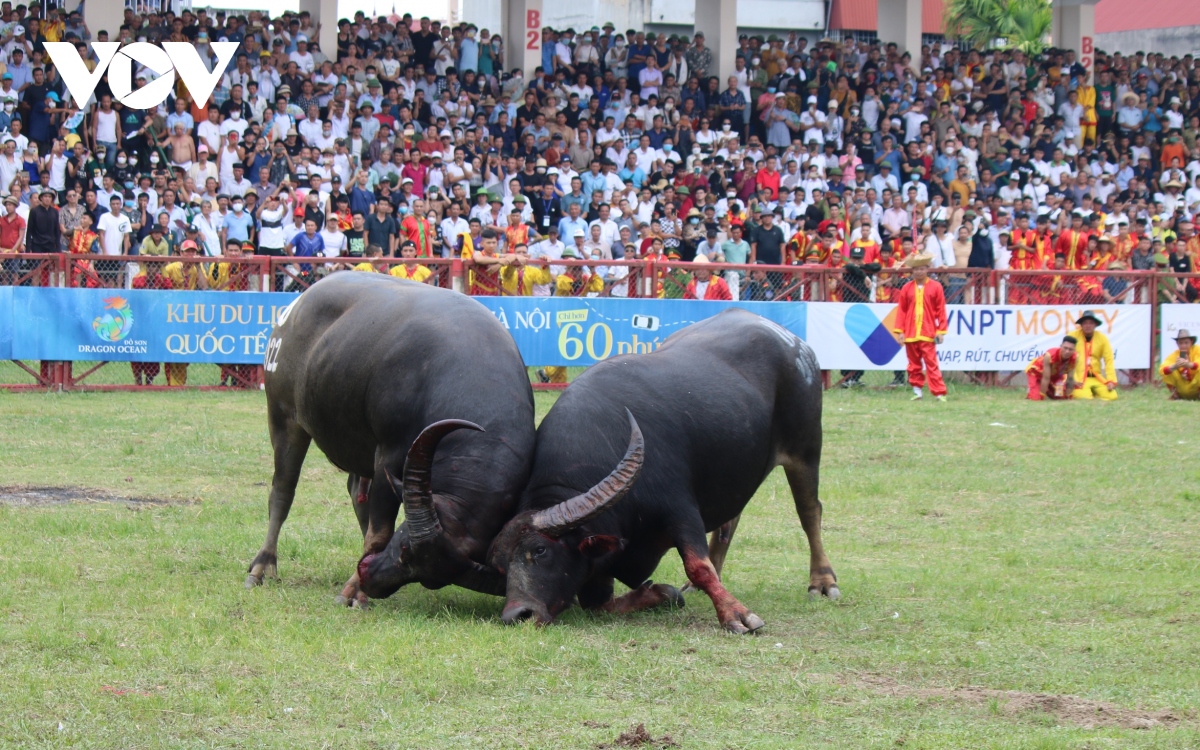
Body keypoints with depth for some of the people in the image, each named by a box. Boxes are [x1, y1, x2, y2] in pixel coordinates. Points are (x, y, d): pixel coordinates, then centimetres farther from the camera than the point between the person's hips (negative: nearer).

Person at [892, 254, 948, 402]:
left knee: (931, 363, -7)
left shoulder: (935, 287, 1)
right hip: (910, 333, 3)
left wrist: (941, 331, -2)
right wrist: (899, 331, 1)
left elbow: (941, 310, 1)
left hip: (928, 333, -3)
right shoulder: (907, 288, 6)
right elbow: (901, 310, 6)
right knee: (914, 364, 8)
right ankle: (917, 390, 17)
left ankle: (939, 393, -7)